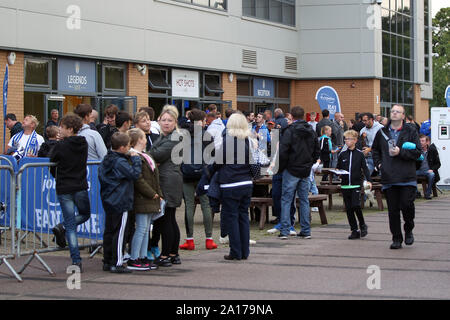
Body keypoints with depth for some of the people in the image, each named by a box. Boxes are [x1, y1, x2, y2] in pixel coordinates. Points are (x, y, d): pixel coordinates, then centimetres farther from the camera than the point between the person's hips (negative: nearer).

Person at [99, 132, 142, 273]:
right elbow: (135, 174, -20)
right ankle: (117, 264, -2)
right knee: (118, 233, -4)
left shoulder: (106, 160, 10)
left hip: (108, 201, 9)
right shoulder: (120, 162, -17)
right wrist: (135, 159, -9)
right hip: (120, 203, -9)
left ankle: (107, 262, 18)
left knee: (108, 231, 13)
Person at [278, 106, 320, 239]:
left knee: (286, 200, 0)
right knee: (304, 200, 12)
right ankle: (306, 231, 12)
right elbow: (317, 151, 13)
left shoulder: (290, 131, -12)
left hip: (292, 170, -5)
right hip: (306, 171, 5)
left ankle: (284, 231, -4)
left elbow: (283, 152, -17)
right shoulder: (311, 132, 7)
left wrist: (282, 167, -4)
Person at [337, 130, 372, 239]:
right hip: (345, 185, 4)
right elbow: (338, 168, 15)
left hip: (356, 184, -4)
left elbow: (365, 168, 0)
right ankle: (355, 231, 11)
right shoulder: (342, 155, 9)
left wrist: (369, 180, -11)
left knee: (356, 205, -16)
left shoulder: (359, 154, 1)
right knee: (349, 209, 3)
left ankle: (362, 225, 6)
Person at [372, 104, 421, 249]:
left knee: (407, 205, -9)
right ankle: (396, 238, 12)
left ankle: (409, 230, 19)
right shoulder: (382, 132, 10)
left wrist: (400, 152, -14)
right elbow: (375, 149, 26)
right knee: (393, 210, 3)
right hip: (389, 178, 3)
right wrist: (378, 163, 12)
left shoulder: (411, 131, 1)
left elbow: (417, 152, -3)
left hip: (407, 177, -3)